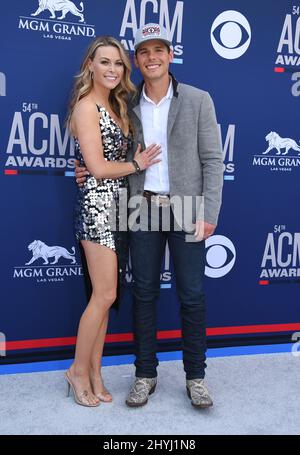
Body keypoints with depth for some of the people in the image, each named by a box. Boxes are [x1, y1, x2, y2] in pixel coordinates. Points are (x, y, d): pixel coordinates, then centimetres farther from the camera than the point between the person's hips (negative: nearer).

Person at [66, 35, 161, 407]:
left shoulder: (115, 105, 18)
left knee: (105, 295, 9)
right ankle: (78, 370, 14)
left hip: (116, 205, 8)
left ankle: (94, 373, 20)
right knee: (105, 294, -5)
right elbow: (98, 167, -14)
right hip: (97, 205, -8)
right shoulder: (86, 107, -8)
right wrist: (136, 165, -2)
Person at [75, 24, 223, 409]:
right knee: (144, 294, 9)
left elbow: (212, 159, -2)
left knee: (191, 296, 4)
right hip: (142, 208, 3)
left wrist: (208, 214, -9)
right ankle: (145, 374, 24)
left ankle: (195, 376, 21)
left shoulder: (198, 100, 1)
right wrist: (89, 171, -4)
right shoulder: (127, 105, 8)